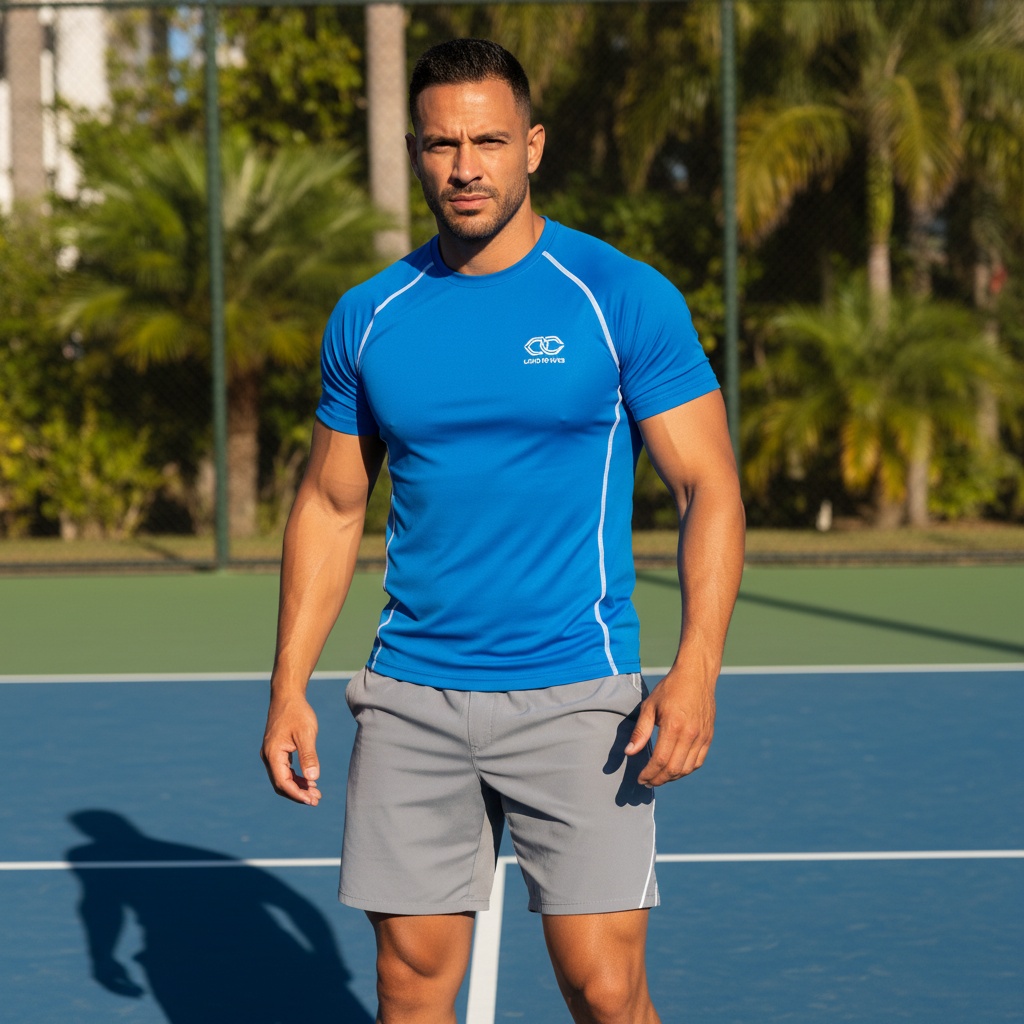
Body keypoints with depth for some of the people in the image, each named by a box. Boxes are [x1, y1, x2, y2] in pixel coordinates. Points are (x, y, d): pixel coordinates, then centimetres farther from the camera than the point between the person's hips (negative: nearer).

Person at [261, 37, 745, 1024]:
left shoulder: (626, 300, -4)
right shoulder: (368, 318, 7)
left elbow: (709, 488, -4)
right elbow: (329, 506, 15)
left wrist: (695, 668, -17)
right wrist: (288, 688, 8)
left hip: (576, 698, -3)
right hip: (409, 703, 3)